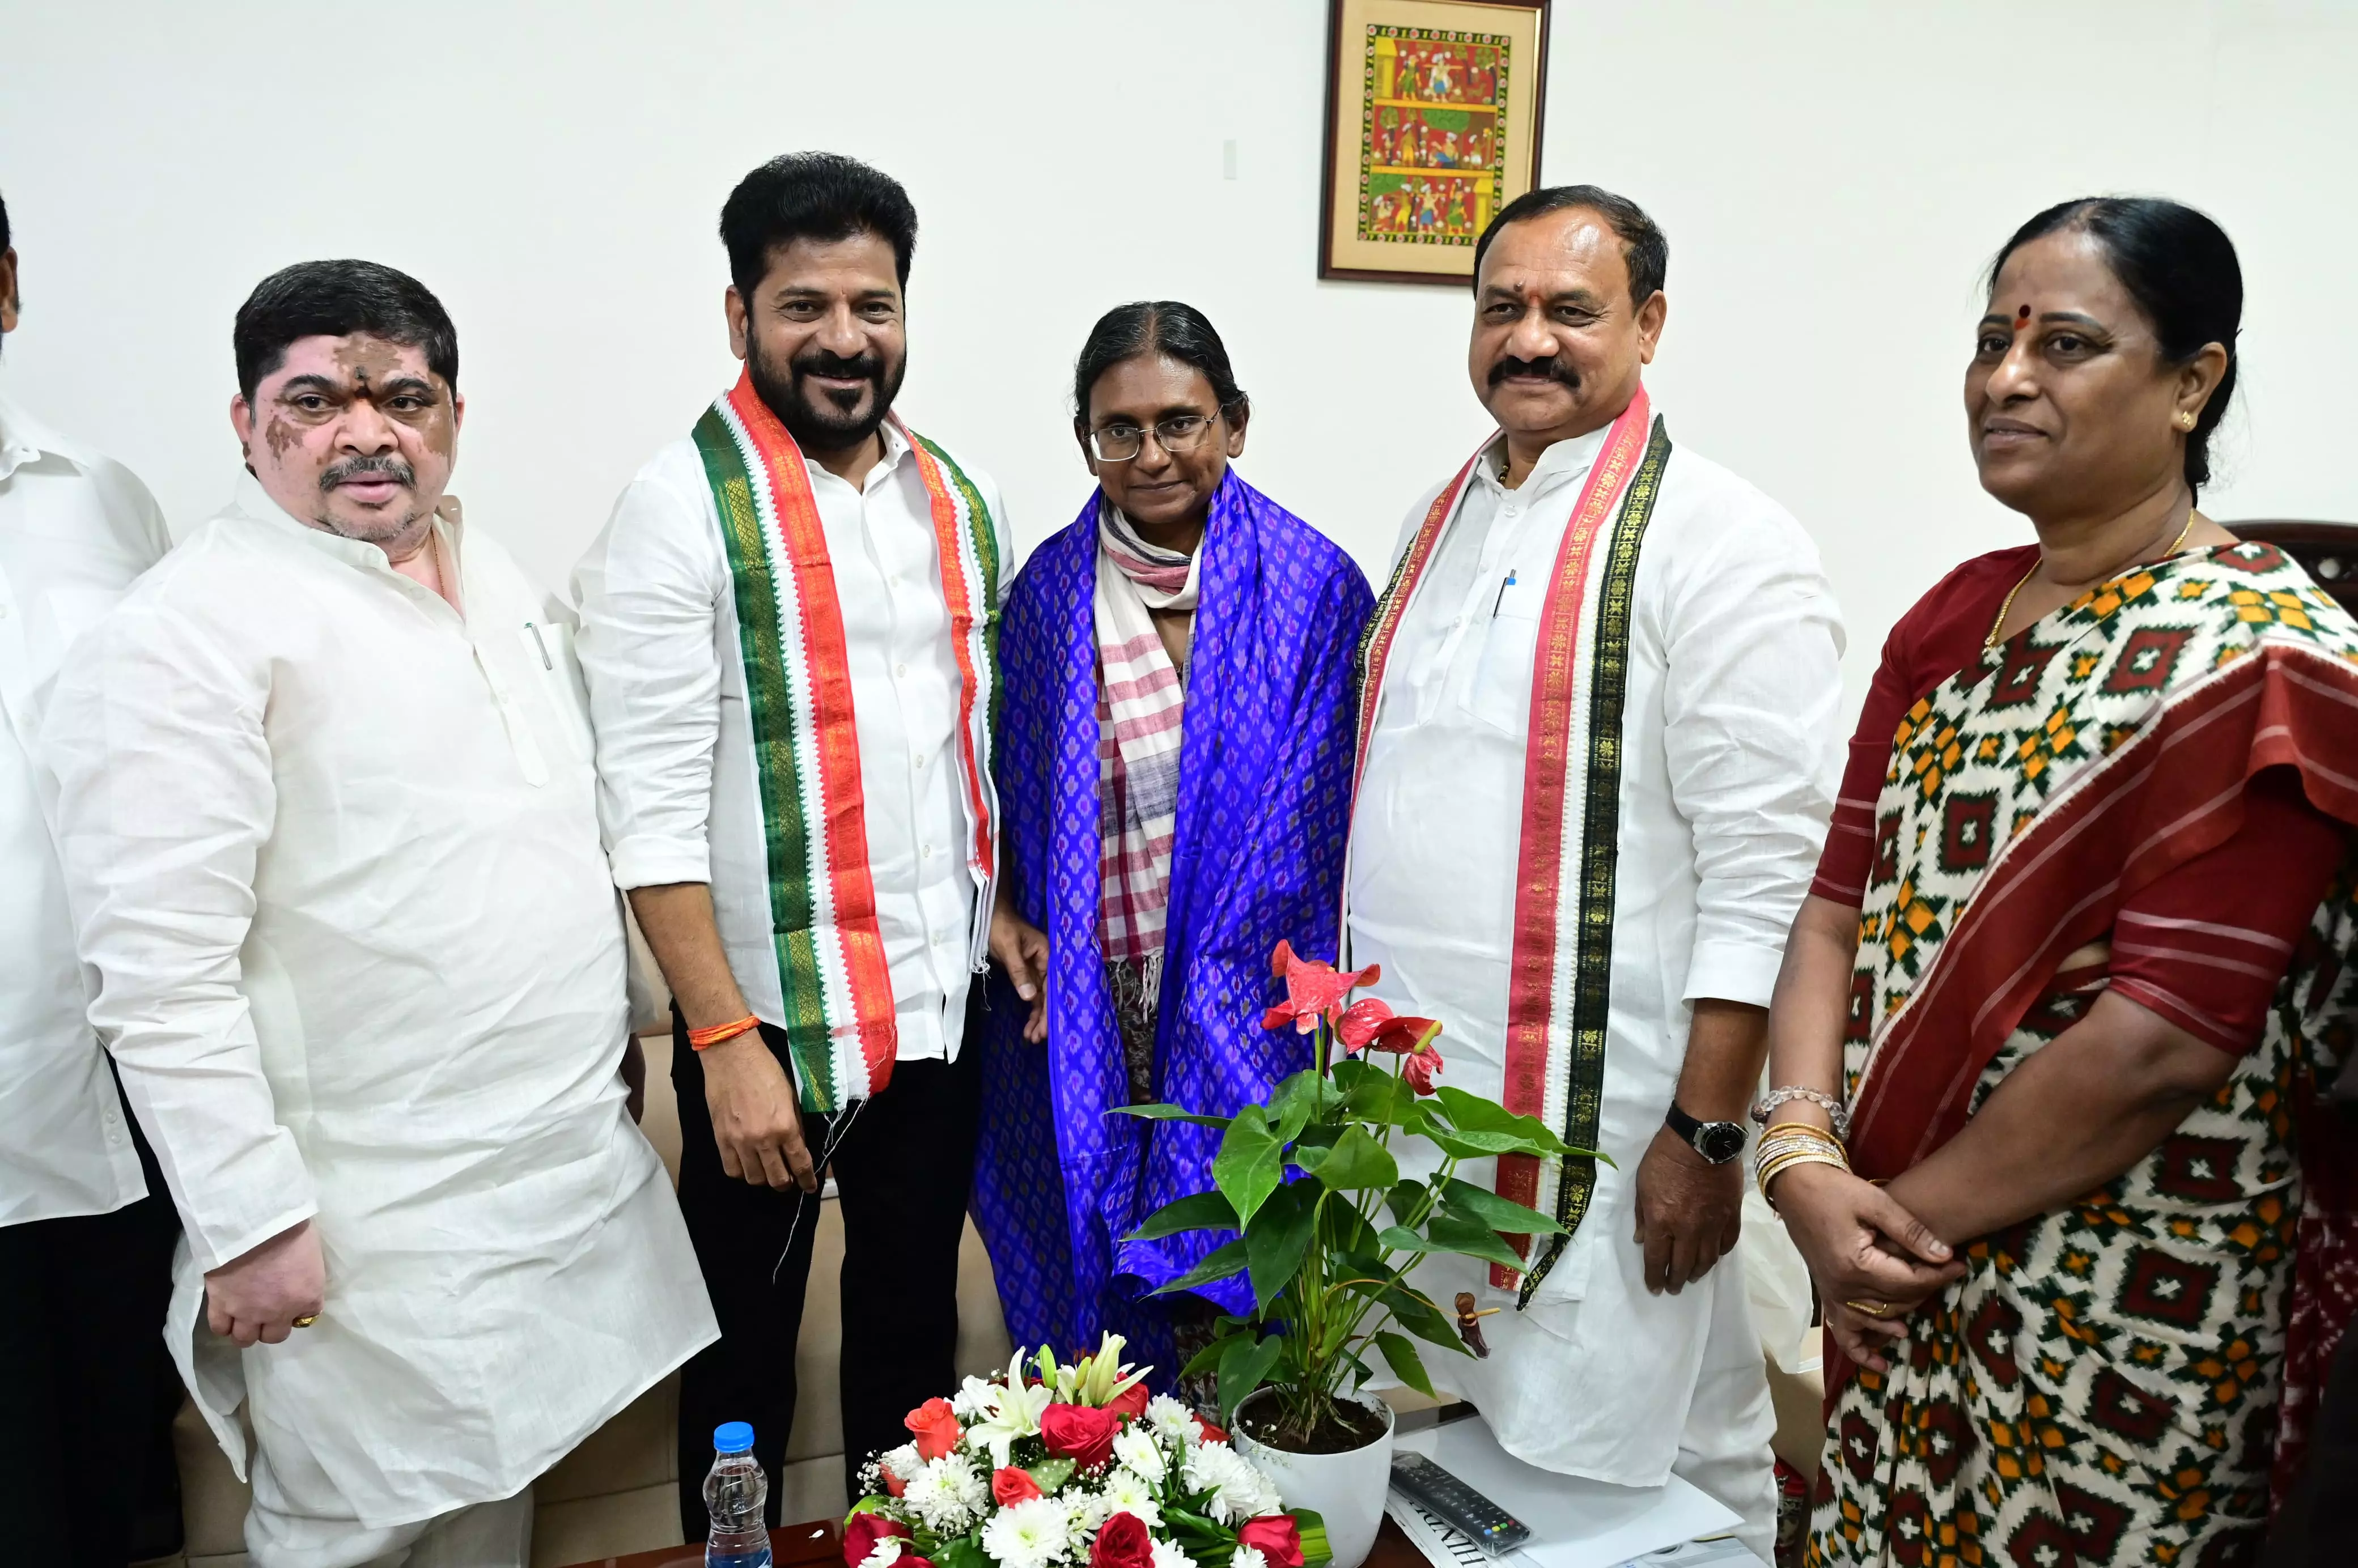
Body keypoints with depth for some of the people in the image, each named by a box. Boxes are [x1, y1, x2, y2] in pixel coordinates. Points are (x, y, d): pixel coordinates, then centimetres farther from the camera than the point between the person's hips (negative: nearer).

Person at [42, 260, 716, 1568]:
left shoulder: (497, 578, 9)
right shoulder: (185, 636, -16)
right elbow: (160, 974, -19)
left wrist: (599, 1071, 18)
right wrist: (251, 1223, -19)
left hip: (568, 1162, 7)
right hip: (370, 1233, -7)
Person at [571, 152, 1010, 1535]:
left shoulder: (960, 501, 8)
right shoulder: (687, 506, -10)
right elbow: (654, 808, -14)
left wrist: (1007, 910, 4)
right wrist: (727, 1042, -17)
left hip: (943, 1004, 5)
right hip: (771, 1010, -5)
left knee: (917, 1326, 20)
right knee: (747, 1348, 12)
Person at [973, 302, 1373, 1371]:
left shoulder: (1314, 587, -4)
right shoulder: (1047, 590, 3)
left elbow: (1336, 815, -4)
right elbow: (1012, 791, 10)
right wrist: (1008, 920, -4)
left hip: (1250, 1010, -2)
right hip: (1086, 1017, 2)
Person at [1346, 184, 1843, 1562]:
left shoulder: (1724, 543, -12)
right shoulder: (1446, 517, 12)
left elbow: (1765, 870, -15)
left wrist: (1707, 1131, -17)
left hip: (1602, 1125, -7)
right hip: (1404, 1098, 7)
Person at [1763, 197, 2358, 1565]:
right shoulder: (1955, 619, 6)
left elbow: (2163, 1044, -22)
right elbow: (1844, 905, 3)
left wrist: (1910, 1211, -13)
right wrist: (1807, 1163, -10)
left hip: (2118, 1313, -6)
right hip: (1899, 1270, 6)